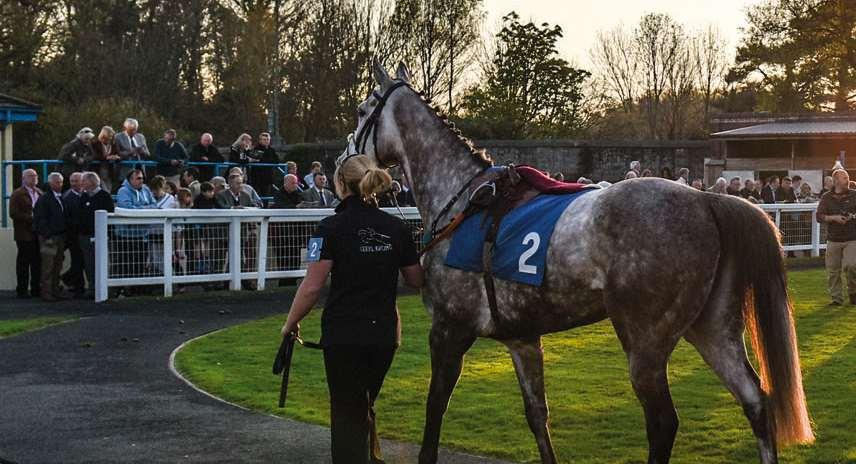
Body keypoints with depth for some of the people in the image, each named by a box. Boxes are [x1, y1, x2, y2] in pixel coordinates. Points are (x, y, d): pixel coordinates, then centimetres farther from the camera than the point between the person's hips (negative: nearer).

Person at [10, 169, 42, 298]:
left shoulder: (39, 193, 15)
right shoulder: (17, 194, -3)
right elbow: (13, 213, -11)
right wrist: (31, 218, -16)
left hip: (38, 233, 5)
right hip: (24, 234, -5)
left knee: (37, 262, 5)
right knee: (23, 262, -1)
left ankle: (36, 288, 12)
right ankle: (22, 290, 5)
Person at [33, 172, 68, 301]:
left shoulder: (62, 198, 14)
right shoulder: (44, 199, -8)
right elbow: (40, 219, -12)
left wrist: (65, 234, 12)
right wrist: (47, 235, -16)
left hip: (60, 237, 7)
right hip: (49, 237, -7)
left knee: (58, 266, 10)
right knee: (48, 266, -6)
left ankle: (55, 291, 16)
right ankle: (46, 292, -3)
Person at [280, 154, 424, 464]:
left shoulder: (332, 227, -11)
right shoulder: (397, 228, 2)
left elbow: (311, 287, -14)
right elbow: (416, 281, 11)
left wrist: (291, 323, -1)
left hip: (343, 335, -4)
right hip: (385, 334, 4)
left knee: (347, 412, 5)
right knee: (364, 406, 23)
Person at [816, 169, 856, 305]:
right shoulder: (827, 197, 4)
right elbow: (819, 216, -2)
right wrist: (834, 218, -15)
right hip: (833, 240, 2)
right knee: (832, 271, 3)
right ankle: (836, 298, 16)